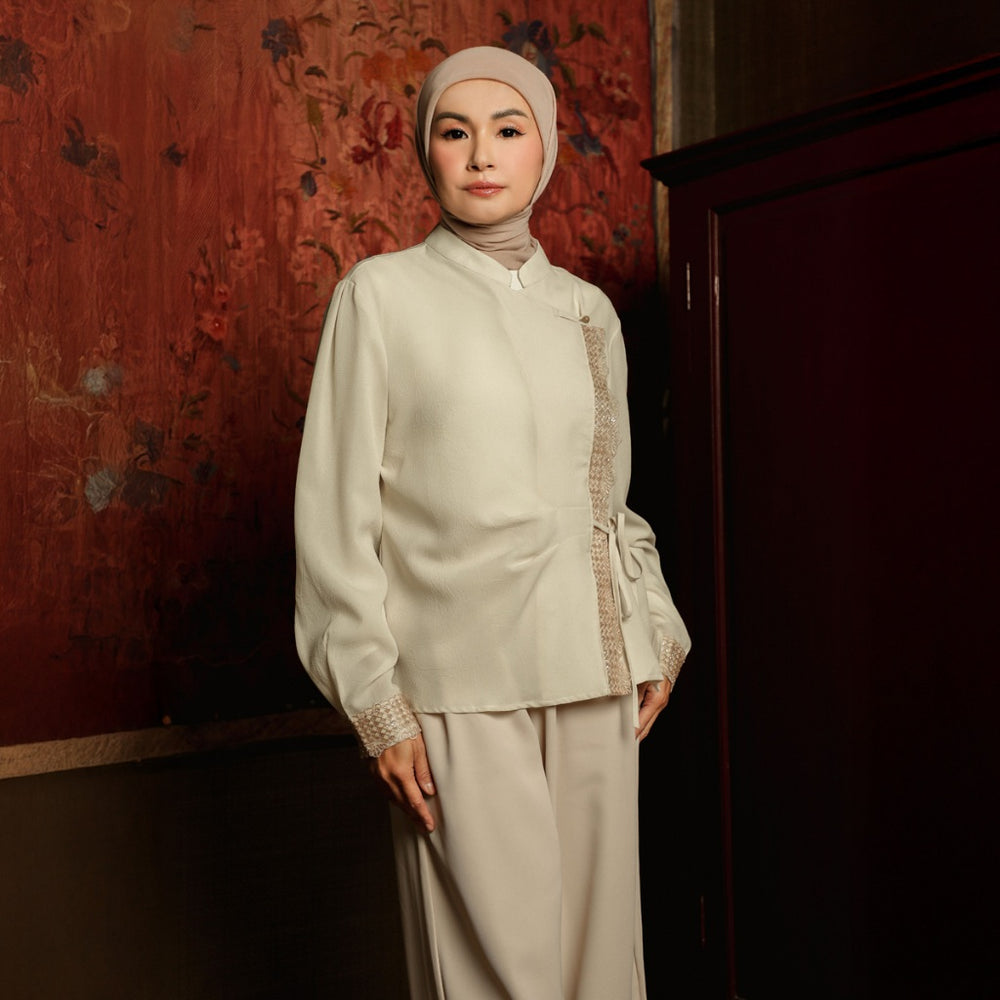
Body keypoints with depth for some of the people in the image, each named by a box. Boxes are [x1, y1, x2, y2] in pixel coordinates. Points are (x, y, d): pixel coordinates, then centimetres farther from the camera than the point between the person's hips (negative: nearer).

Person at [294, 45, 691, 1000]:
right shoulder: (383, 293, 0)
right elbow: (337, 510, -3)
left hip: (596, 674, 4)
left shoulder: (587, 310, 13)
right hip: (462, 683, -4)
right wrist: (375, 699, -8)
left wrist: (655, 638, 11)